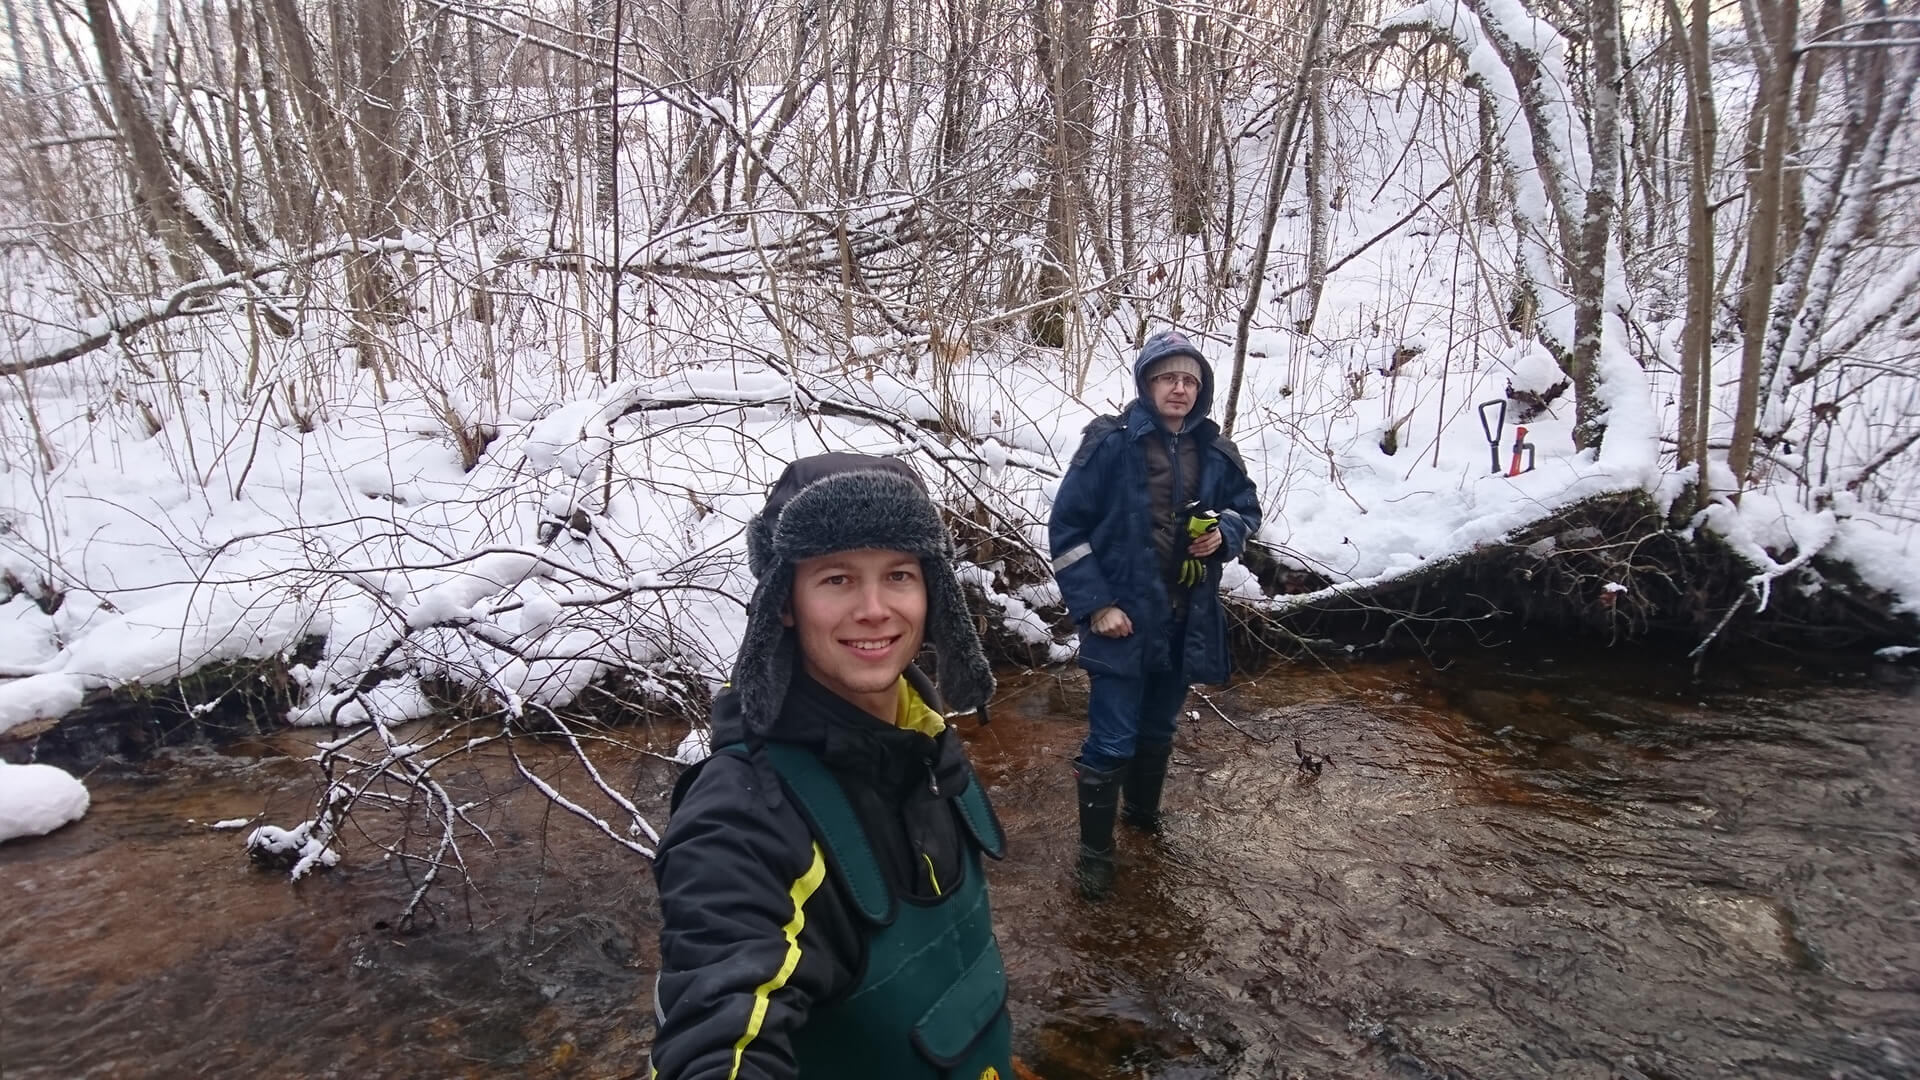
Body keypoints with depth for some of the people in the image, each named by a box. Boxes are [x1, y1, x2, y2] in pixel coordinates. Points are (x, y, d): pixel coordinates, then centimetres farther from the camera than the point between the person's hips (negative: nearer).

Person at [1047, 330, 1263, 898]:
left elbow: (1247, 507, 16)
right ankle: (1095, 848, 17)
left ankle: (1144, 811, 46)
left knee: (1159, 729, 22)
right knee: (1112, 741, -2)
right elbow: (1067, 526, -11)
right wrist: (1094, 604, -15)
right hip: (1124, 618, -5)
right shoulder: (1111, 443, -12)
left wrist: (1225, 533, -8)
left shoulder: (1214, 450, 1)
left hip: (1187, 621, 5)